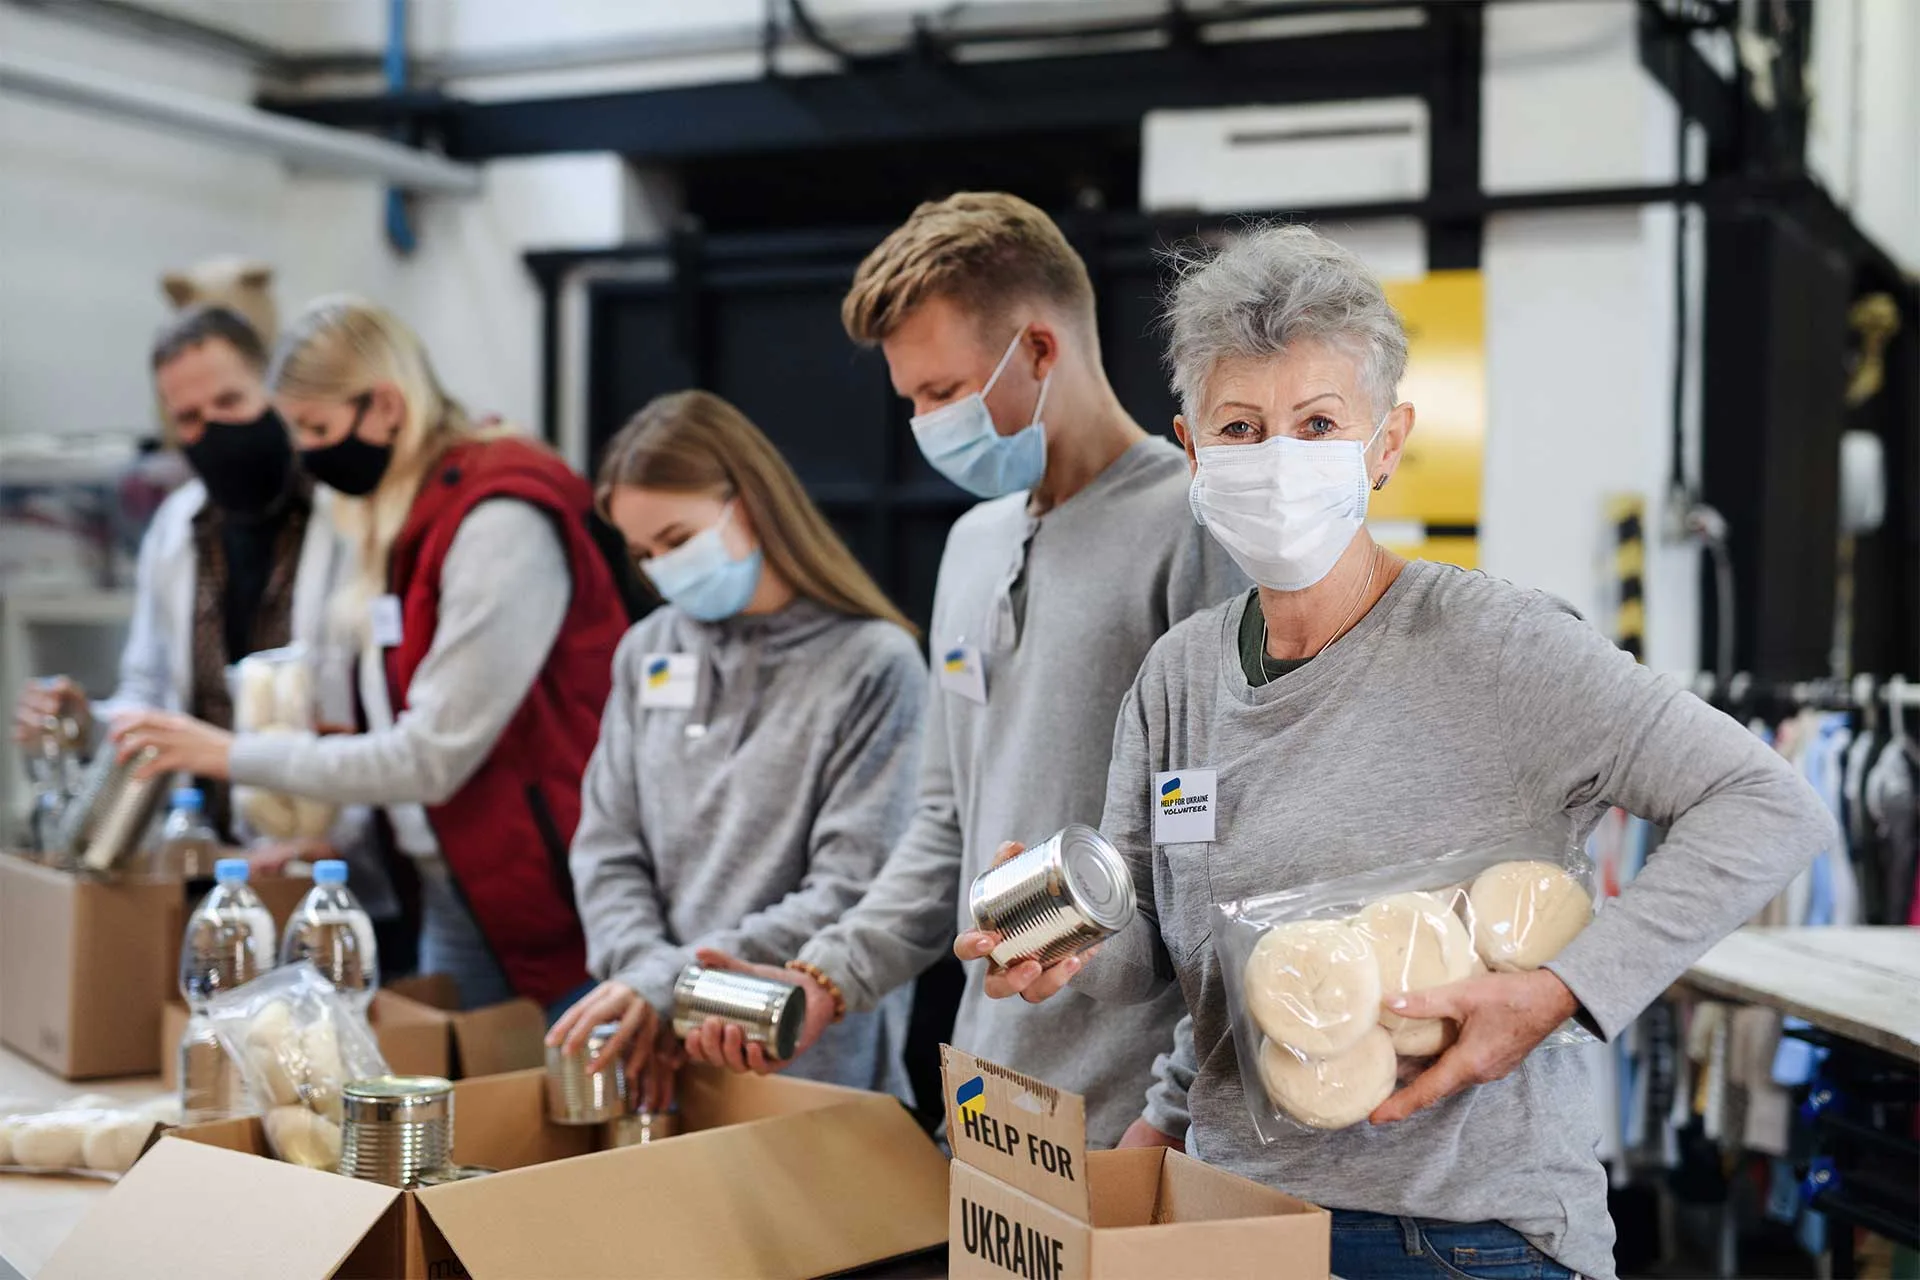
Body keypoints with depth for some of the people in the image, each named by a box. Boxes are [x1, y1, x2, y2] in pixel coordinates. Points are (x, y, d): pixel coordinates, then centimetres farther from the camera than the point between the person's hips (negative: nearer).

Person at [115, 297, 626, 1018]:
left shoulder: (501, 524, -17)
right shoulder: (399, 520, 10)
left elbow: (434, 757, -18)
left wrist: (234, 756, -12)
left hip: (546, 903, -8)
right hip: (450, 897, 8)